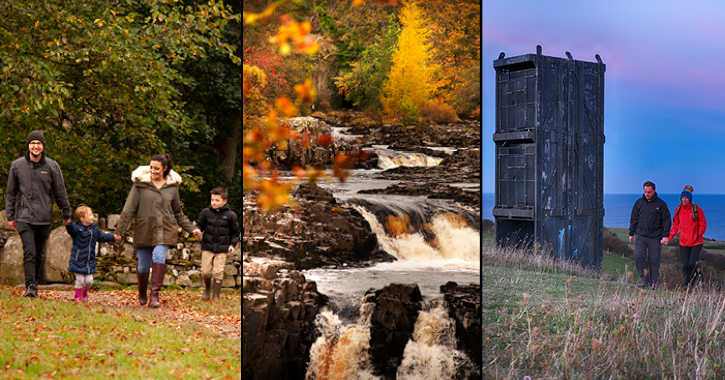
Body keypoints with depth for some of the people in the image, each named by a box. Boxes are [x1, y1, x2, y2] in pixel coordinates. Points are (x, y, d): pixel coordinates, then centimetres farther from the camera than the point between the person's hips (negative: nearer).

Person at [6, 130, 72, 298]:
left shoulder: (52, 166, 4)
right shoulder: (17, 165, 5)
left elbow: (60, 193, 10)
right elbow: (11, 193, 11)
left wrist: (66, 214, 12)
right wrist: (10, 216, 9)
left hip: (44, 217, 1)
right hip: (24, 216, -1)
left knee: (39, 255, 8)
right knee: (29, 252, -13)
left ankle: (36, 283, 20)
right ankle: (30, 286, -14)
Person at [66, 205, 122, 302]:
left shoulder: (94, 229, 9)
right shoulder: (77, 228, -12)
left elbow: (102, 236, 25)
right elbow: (71, 229, -34)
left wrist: (113, 237, 26)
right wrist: (68, 224, -55)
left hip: (89, 262, 5)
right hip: (78, 261, -5)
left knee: (89, 280, 5)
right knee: (80, 280, -2)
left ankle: (84, 292, 34)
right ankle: (77, 296, 18)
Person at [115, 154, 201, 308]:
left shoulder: (172, 186, 8)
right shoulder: (140, 183, 1)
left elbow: (178, 213, 19)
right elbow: (129, 209, 1)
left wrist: (191, 229, 16)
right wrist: (120, 230, -4)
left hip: (165, 228, 0)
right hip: (144, 228, 0)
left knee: (159, 256, -23)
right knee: (144, 265, 3)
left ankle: (154, 295, -23)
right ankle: (142, 294, 30)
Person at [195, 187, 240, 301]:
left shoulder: (230, 215, -3)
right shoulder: (206, 212, -2)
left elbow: (235, 232, 7)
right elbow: (200, 224, 10)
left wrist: (232, 244, -2)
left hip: (222, 249, -1)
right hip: (207, 247, 2)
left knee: (218, 273, -2)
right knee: (205, 272, 4)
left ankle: (215, 296, 13)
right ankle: (207, 287, 35)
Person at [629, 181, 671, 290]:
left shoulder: (661, 204, 1)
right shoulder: (639, 203, 9)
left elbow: (666, 221, 1)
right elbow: (634, 219, 16)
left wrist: (665, 236, -7)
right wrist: (631, 233, 12)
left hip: (655, 237, -2)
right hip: (641, 236, 2)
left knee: (654, 260, 1)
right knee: (638, 256, -14)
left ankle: (654, 282, 12)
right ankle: (644, 277, 0)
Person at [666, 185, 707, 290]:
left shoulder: (697, 209, -6)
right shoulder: (678, 210, 5)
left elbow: (703, 225, -1)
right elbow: (675, 226, 10)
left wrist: (697, 236, -10)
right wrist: (669, 237, -2)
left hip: (696, 242, -3)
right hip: (683, 242, 3)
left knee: (692, 264, -10)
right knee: (685, 265, 3)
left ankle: (695, 276, 20)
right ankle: (687, 285, 15)